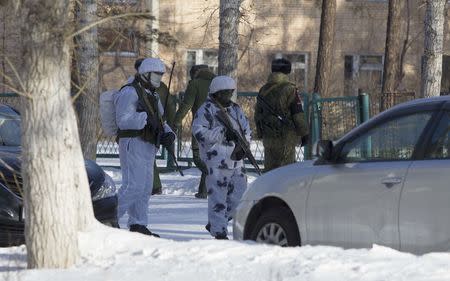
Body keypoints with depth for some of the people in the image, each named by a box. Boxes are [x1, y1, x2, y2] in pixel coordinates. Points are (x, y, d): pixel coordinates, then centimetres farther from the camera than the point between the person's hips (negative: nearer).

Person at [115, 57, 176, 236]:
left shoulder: (152, 96, 21)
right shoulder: (129, 92, -10)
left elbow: (159, 122, 21)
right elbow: (123, 120, -22)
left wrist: (168, 134, 0)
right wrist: (145, 118, -31)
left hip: (148, 147, 10)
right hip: (133, 144, -10)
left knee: (145, 188, 10)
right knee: (134, 186, -16)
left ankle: (138, 225, 15)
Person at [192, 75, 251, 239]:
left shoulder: (235, 109, 18)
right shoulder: (206, 110, -4)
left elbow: (246, 129, 20)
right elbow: (198, 131, -15)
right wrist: (223, 134, -21)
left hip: (235, 159, 7)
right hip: (216, 160, -7)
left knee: (239, 195, 6)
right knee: (218, 197, -5)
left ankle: (214, 224, 21)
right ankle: (219, 232, 2)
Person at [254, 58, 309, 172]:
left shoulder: (263, 91, 9)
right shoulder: (289, 90, -10)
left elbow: (257, 114, 16)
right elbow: (298, 115, -10)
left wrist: (260, 133, 25)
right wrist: (304, 133, 0)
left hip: (268, 137, 6)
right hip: (287, 136, -5)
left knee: (270, 168, 12)